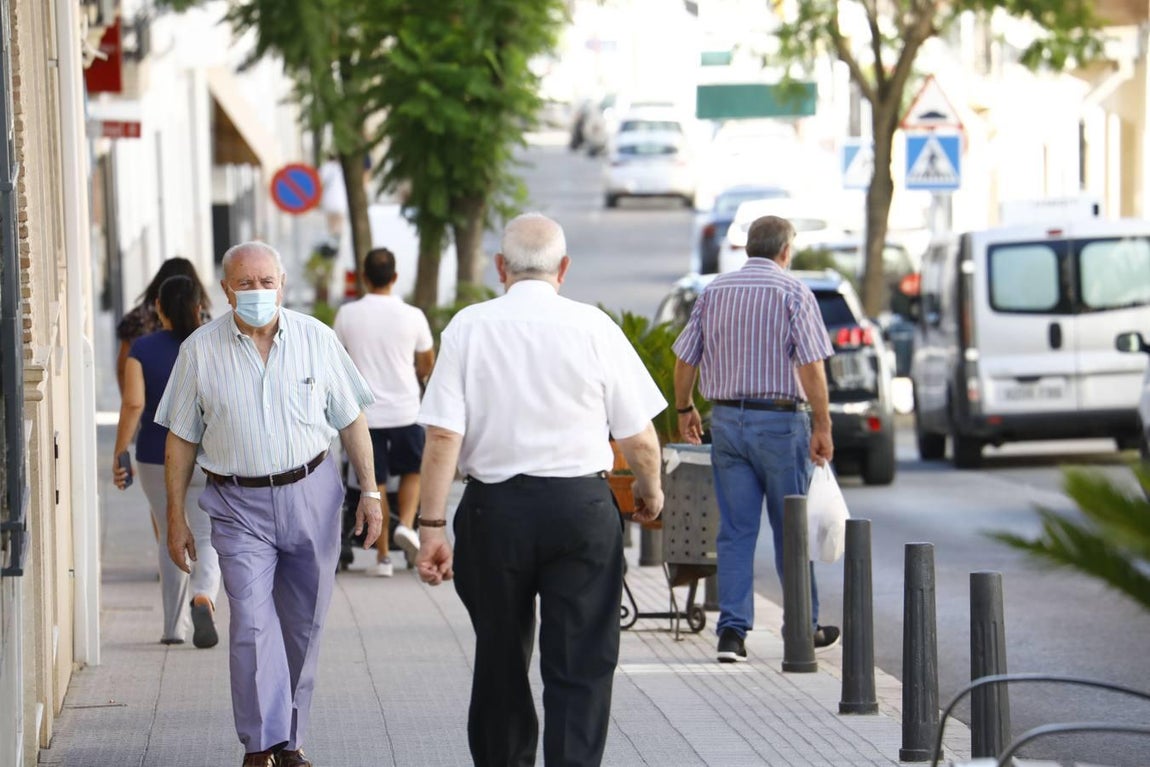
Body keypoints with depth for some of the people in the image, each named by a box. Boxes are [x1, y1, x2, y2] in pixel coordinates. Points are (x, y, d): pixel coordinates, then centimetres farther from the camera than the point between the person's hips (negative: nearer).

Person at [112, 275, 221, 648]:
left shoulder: (143, 349, -4)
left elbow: (133, 403, -13)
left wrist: (119, 455, -7)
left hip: (157, 459, 1)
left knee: (172, 541, 15)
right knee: (209, 539, 4)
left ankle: (174, 627, 18)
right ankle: (204, 597, -26)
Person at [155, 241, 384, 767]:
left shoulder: (316, 339, 0)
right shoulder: (200, 350, -2)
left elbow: (351, 421, 8)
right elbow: (181, 440, 4)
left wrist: (369, 491, 4)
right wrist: (176, 518, 3)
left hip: (311, 494, 2)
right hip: (239, 504, -2)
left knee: (302, 625, 8)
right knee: (252, 624, -14)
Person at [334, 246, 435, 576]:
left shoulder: (347, 314, -6)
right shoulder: (412, 316, -6)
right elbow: (427, 362, 9)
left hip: (364, 411, 0)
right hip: (405, 409, 0)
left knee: (374, 483, 8)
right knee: (412, 470, 20)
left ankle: (382, 556, 10)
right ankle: (406, 524, -3)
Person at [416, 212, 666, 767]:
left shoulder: (468, 328, -1)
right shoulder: (594, 328, -3)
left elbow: (443, 435, -8)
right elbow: (639, 438, -1)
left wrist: (432, 524, -5)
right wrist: (650, 492, 19)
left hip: (494, 509, 2)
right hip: (581, 510, -2)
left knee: (500, 660, 17)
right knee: (580, 665, 0)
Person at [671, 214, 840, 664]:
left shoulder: (714, 291, 7)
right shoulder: (793, 293, -6)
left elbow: (685, 360, 9)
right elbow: (811, 366, -13)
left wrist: (684, 409, 24)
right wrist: (822, 427, -9)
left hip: (726, 421, 4)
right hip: (780, 421, -3)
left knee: (735, 531, 5)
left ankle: (732, 630, -2)